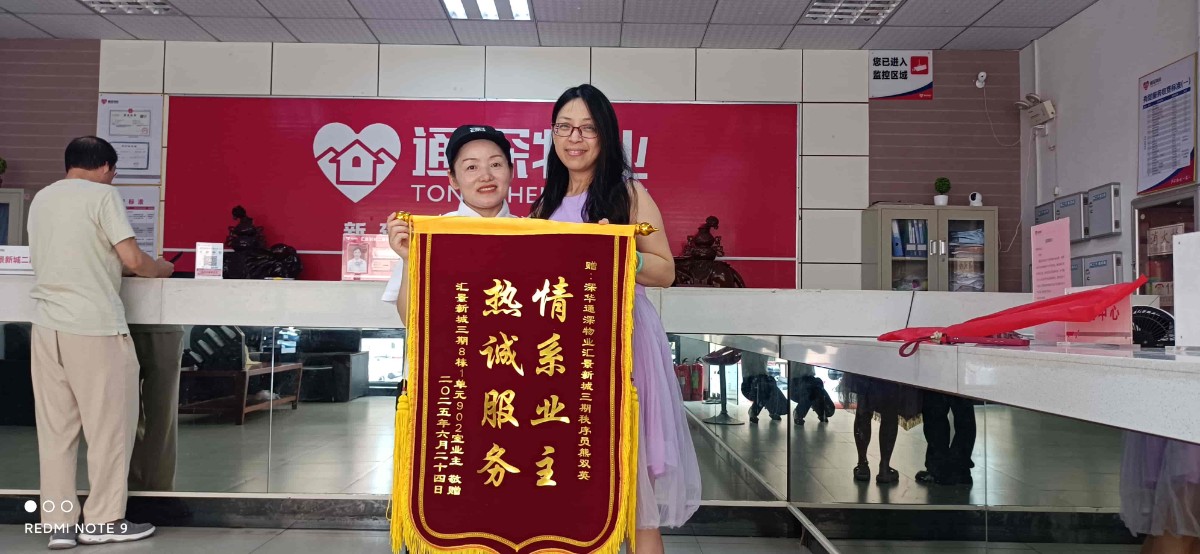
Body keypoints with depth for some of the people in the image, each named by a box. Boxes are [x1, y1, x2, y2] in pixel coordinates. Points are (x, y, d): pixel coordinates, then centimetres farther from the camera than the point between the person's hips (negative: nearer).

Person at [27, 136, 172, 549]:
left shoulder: (41, 199, 15)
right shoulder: (103, 195, -5)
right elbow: (133, 261, -11)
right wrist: (162, 268, 8)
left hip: (47, 324, 7)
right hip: (94, 326, -6)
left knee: (55, 427, 8)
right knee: (110, 425, 4)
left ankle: (59, 525, 10)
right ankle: (102, 521, 10)